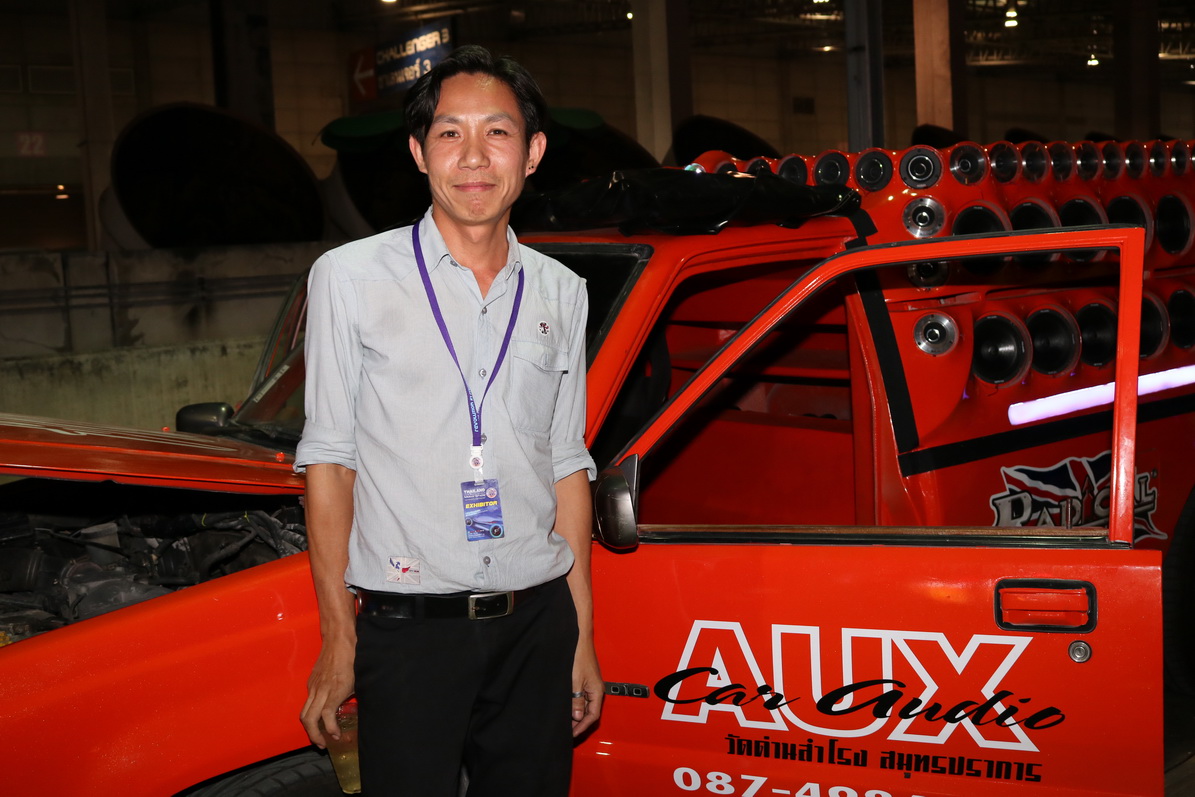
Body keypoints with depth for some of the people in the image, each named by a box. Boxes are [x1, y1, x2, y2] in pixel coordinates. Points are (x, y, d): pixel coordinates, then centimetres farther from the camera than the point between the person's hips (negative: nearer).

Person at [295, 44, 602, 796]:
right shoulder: (352, 278, -3)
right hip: (407, 628, -3)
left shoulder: (561, 294, 8)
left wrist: (583, 636, 11)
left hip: (536, 627, 4)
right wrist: (339, 641, -6)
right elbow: (330, 459, -3)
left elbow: (567, 466, 12)